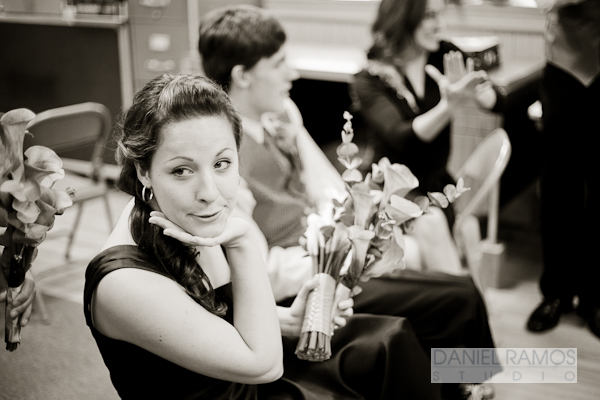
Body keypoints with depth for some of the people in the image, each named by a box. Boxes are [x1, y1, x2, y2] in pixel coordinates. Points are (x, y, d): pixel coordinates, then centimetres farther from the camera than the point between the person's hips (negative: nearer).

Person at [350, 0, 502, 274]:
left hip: (438, 186, 3)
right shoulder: (368, 81, -8)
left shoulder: (445, 55, 4)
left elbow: (496, 101, -3)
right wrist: (450, 105, -38)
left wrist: (472, 91, -27)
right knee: (430, 223, -31)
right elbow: (403, 138, -22)